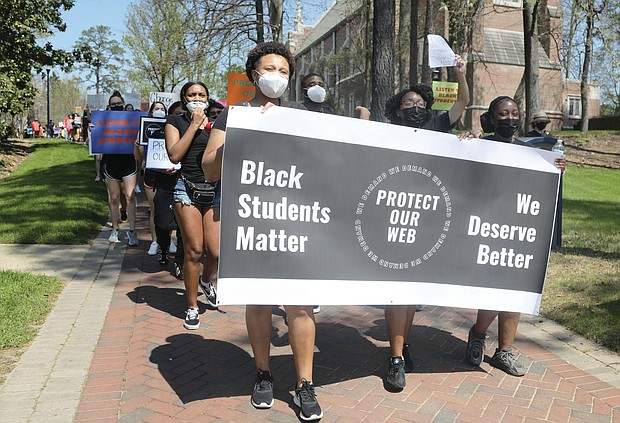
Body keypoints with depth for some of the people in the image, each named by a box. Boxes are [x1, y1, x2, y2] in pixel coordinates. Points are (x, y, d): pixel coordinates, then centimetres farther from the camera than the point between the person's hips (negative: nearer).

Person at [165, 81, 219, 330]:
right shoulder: (175, 121, 9)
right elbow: (175, 155, -7)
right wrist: (194, 125, -5)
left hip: (214, 190, 3)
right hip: (187, 188, -3)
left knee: (216, 251, -4)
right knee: (194, 250, -6)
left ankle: (206, 280, 32)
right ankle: (192, 307, 11)